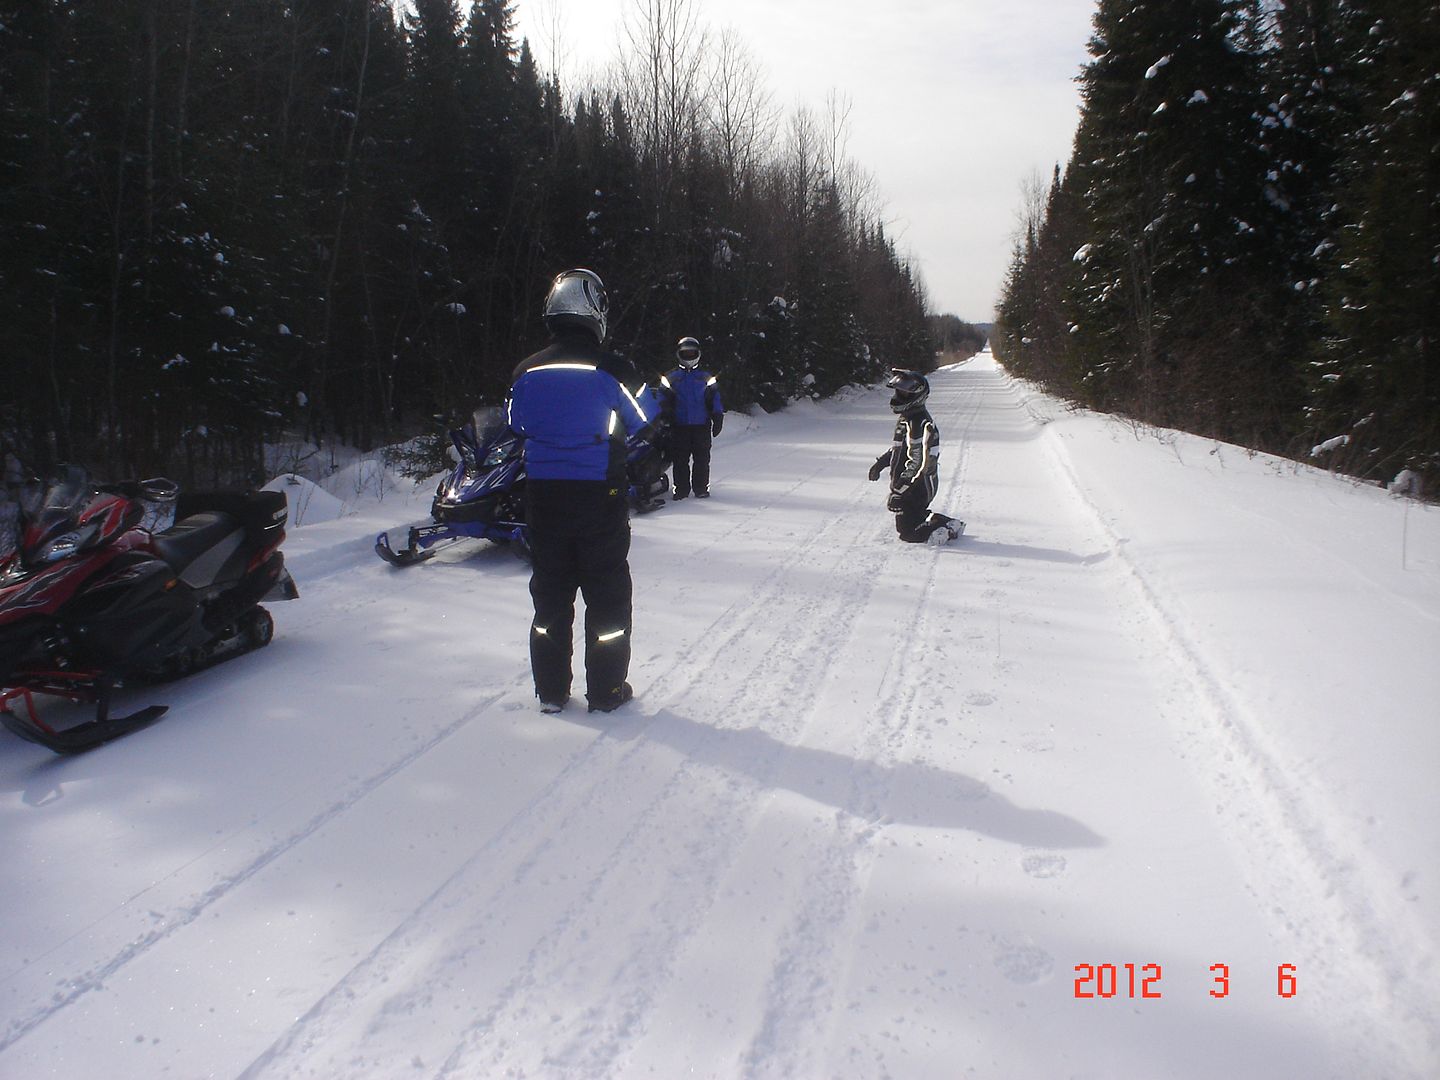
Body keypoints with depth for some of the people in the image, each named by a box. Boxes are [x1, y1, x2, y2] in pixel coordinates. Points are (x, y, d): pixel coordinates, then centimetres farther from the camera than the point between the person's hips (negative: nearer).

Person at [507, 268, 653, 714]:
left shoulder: (527, 371, 0)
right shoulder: (610, 370, -11)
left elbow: (516, 428, 10)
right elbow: (641, 427, 0)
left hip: (543, 497, 3)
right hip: (600, 497, -3)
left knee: (550, 593, 13)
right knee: (606, 594, 8)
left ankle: (551, 690, 19)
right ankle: (606, 690, 13)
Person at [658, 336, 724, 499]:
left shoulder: (706, 378, 10)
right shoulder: (671, 378, 11)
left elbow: (715, 401, 9)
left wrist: (718, 419, 1)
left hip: (701, 426, 0)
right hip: (679, 426, 0)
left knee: (701, 459, 0)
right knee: (680, 459, 0)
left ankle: (701, 488, 6)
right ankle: (681, 488, 6)